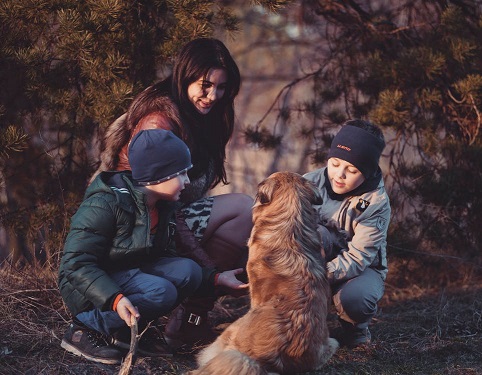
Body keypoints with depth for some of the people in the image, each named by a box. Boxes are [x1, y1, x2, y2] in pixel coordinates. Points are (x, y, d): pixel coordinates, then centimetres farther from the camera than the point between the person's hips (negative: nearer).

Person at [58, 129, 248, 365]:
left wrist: (215, 278, 1)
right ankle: (86, 327, -17)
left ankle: (135, 328, -2)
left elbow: (168, 260, 12)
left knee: (187, 271, -13)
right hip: (89, 289, -8)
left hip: (132, 276, 8)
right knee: (160, 292, -30)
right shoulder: (104, 204, -23)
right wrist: (115, 299, -40)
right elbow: (77, 263, -27)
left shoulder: (162, 208, 3)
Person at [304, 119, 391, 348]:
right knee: (314, 233, -32)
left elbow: (358, 258, -27)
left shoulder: (376, 203, -20)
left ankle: (355, 328, 1)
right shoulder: (312, 182, -13)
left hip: (363, 269, -2)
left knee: (353, 298, -37)